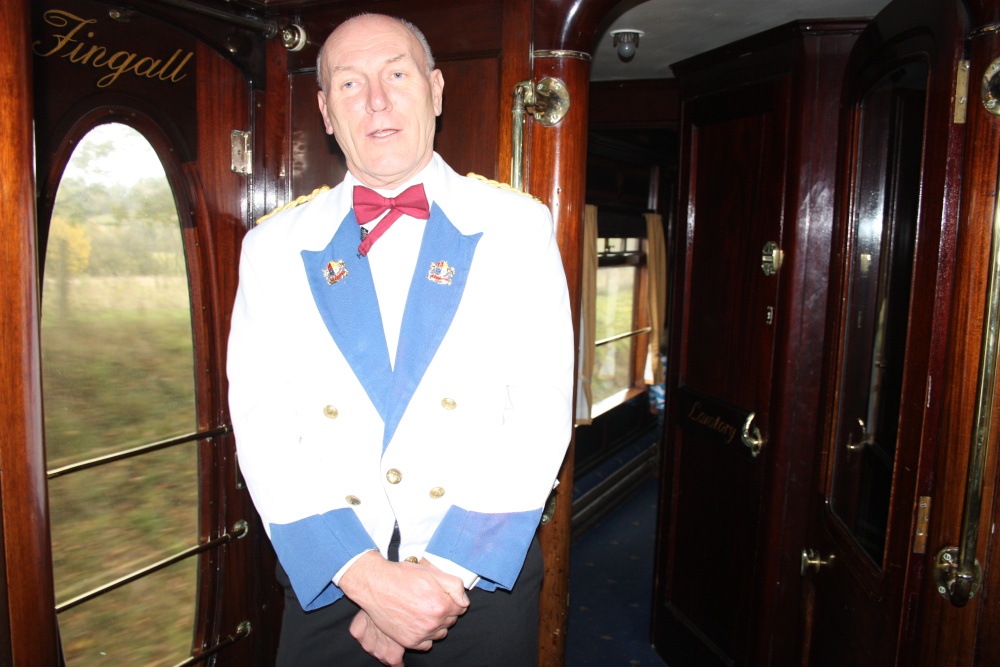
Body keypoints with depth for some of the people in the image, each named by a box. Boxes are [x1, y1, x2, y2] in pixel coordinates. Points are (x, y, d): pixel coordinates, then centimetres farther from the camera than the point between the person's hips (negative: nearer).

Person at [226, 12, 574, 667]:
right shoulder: (275, 246, 1)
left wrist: (448, 570, -14)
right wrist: (366, 576, -16)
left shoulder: (517, 226, -3)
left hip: (485, 572, 0)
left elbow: (540, 413, -9)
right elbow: (262, 429, -6)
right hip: (327, 580, 1)